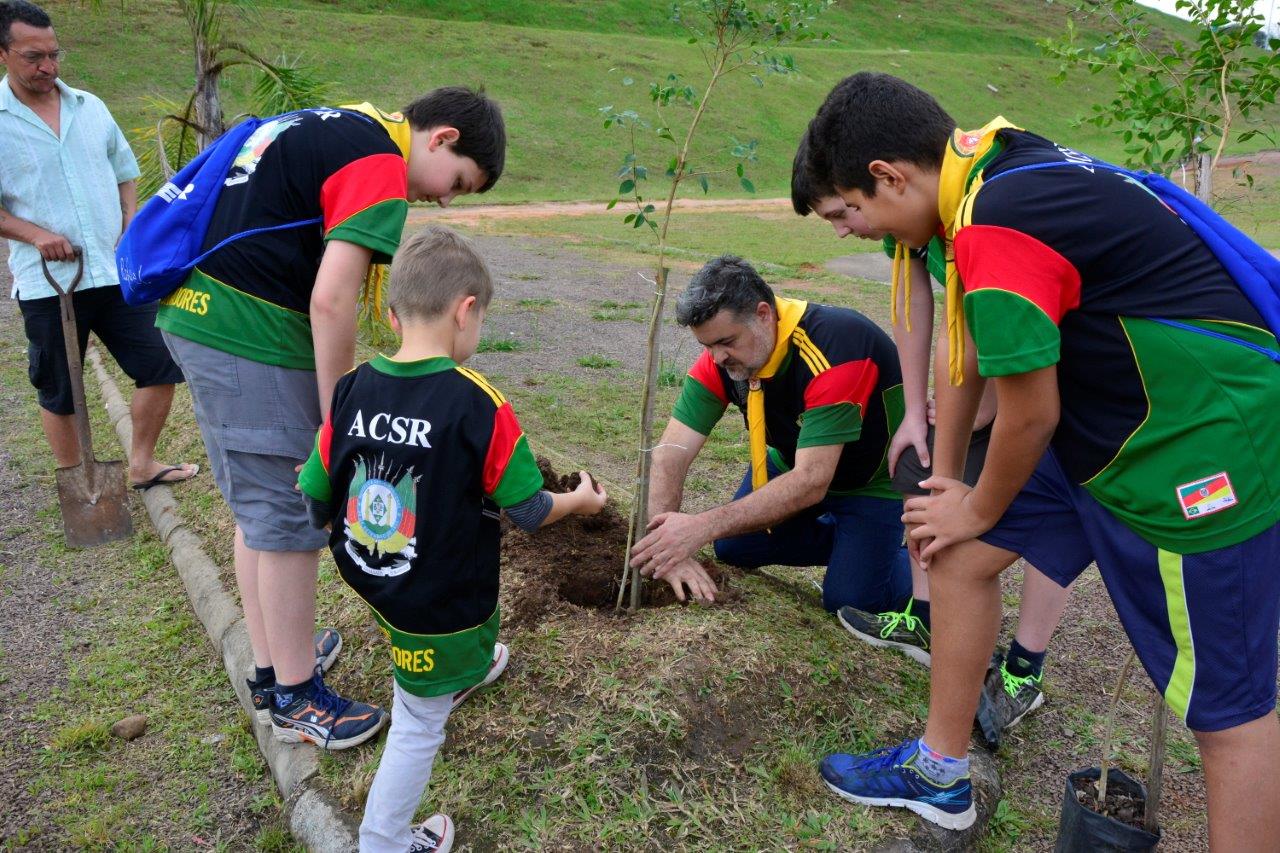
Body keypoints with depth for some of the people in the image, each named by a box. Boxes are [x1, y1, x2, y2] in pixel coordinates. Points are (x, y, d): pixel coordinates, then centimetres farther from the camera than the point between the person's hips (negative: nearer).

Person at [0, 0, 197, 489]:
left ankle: (141, 465, 21)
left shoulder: (89, 107, 9)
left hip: (118, 271, 4)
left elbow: (124, 173, 16)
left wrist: (131, 226, 2)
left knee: (161, 367, 4)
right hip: (46, 281, -3)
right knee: (59, 393, 9)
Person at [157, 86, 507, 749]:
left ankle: (271, 664, 34)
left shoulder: (335, 126, 17)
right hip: (250, 334, -10)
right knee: (290, 519, 2)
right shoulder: (379, 165, -13)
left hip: (194, 314, 10)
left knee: (258, 507, 19)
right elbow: (331, 302, -22)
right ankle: (296, 697, 17)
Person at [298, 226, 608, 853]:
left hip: (369, 583, 6)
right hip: (441, 608, -6)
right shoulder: (479, 406, -24)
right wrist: (580, 500, 7)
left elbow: (314, 507, 0)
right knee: (419, 726, 13)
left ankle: (469, 665, 61)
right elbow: (527, 512, -13)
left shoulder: (351, 391, -9)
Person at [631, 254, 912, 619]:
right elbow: (672, 451, -22)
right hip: (793, 460, 6)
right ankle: (845, 540, 20)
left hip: (875, 476, -6)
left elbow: (811, 483, -41)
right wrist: (668, 544, -37)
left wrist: (701, 528, -44)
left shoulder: (834, 347, -38)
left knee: (849, 599, -17)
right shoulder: (722, 354, -20)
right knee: (734, 546, 1)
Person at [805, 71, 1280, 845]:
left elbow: (1031, 414, -20)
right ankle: (940, 774, 28)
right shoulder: (1001, 169, 3)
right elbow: (976, 346, 12)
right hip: (1105, 427, 10)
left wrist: (978, 510, -1)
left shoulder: (995, 227, -27)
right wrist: (946, 475, 20)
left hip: (1203, 447, -10)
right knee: (958, 553, 12)